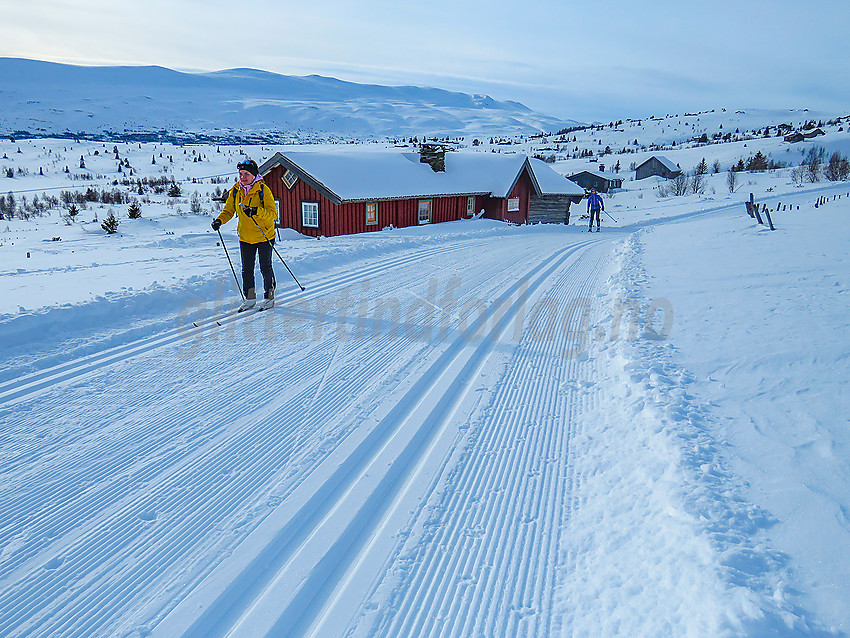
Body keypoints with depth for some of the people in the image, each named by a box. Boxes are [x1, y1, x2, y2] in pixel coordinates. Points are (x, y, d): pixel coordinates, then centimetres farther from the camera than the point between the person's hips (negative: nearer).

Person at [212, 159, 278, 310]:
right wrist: (220, 220, -9)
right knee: (247, 269, 10)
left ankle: (269, 297, 20)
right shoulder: (236, 191, 0)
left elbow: (273, 214, -21)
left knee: (265, 268, 4)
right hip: (245, 237, 5)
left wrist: (256, 211, -38)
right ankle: (250, 298, 24)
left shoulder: (263, 190, -15)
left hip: (264, 236, -5)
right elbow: (229, 210, 10)